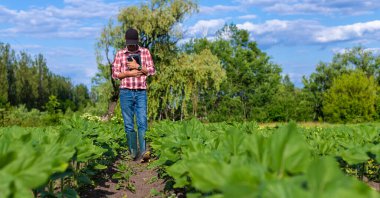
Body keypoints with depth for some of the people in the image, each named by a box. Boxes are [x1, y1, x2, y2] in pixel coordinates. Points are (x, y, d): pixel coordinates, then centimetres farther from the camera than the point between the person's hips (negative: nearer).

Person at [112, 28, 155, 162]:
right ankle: (133, 152, 7)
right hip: (126, 92, 1)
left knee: (142, 122, -13)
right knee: (129, 124, 1)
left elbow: (152, 71, 3)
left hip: (141, 92, -1)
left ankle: (143, 152, -20)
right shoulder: (120, 54, 8)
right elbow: (115, 74, 5)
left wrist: (137, 66, -10)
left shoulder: (145, 52, 8)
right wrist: (129, 73, -10)